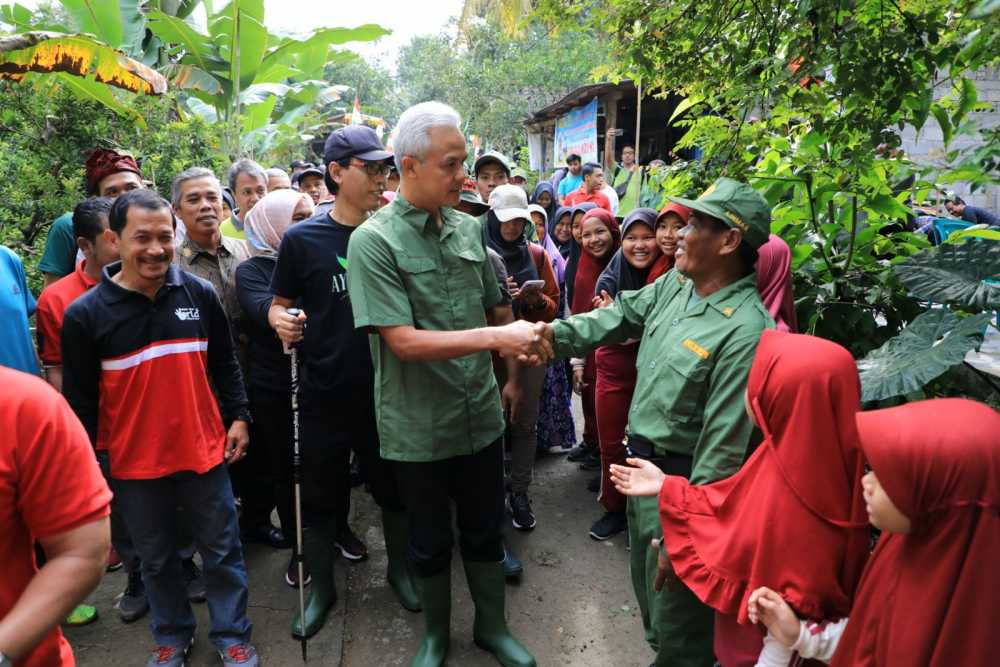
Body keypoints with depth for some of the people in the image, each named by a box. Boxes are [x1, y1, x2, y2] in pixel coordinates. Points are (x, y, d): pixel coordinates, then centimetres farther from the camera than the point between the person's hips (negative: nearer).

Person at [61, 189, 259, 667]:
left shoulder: (200, 295, -5)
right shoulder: (85, 314, -11)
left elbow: (225, 365, 6)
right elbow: (79, 401, -4)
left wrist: (238, 417, 3)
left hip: (204, 449, 1)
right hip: (134, 463, -1)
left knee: (222, 551, 13)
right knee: (157, 558, 18)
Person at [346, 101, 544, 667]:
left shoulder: (470, 229, 1)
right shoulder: (374, 241, -15)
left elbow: (500, 309, 13)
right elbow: (404, 341, -22)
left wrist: (513, 376, 12)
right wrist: (495, 337, -27)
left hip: (482, 417, 4)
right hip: (419, 428, -3)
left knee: (486, 531, 19)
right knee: (431, 541, 17)